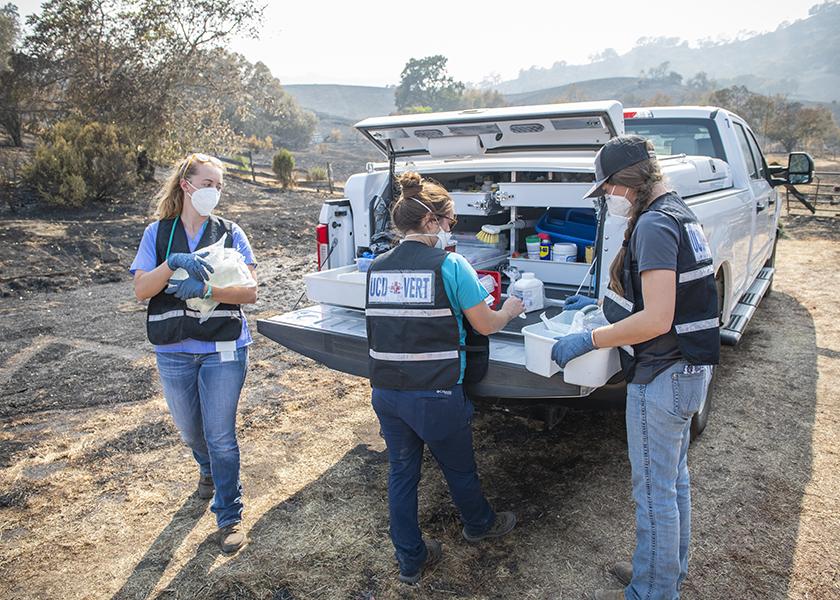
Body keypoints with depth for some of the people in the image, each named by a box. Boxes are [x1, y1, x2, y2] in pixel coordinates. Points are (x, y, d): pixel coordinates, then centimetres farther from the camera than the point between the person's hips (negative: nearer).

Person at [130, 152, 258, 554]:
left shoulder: (230, 233, -1)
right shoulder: (157, 233, 4)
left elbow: (249, 292, -8)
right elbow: (141, 289, -7)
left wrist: (205, 288, -23)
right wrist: (174, 263, -24)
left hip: (224, 350, -2)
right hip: (174, 352, 3)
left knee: (221, 436, -1)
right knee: (189, 429, 19)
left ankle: (229, 517, 15)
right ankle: (208, 469, 51)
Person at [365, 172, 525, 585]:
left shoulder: (377, 268, 2)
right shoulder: (450, 266, -14)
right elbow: (485, 325, -7)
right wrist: (510, 309, 13)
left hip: (386, 392, 5)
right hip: (436, 396, -4)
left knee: (401, 472, 18)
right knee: (459, 469, 21)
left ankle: (410, 560, 31)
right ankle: (479, 525, 49)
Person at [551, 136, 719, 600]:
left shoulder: (654, 225, -22)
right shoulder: (679, 214, 10)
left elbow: (657, 318, -29)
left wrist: (589, 339, -22)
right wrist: (602, 302, 18)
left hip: (662, 376, -11)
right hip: (688, 369, 11)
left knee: (655, 490, 4)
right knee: (674, 478, 23)